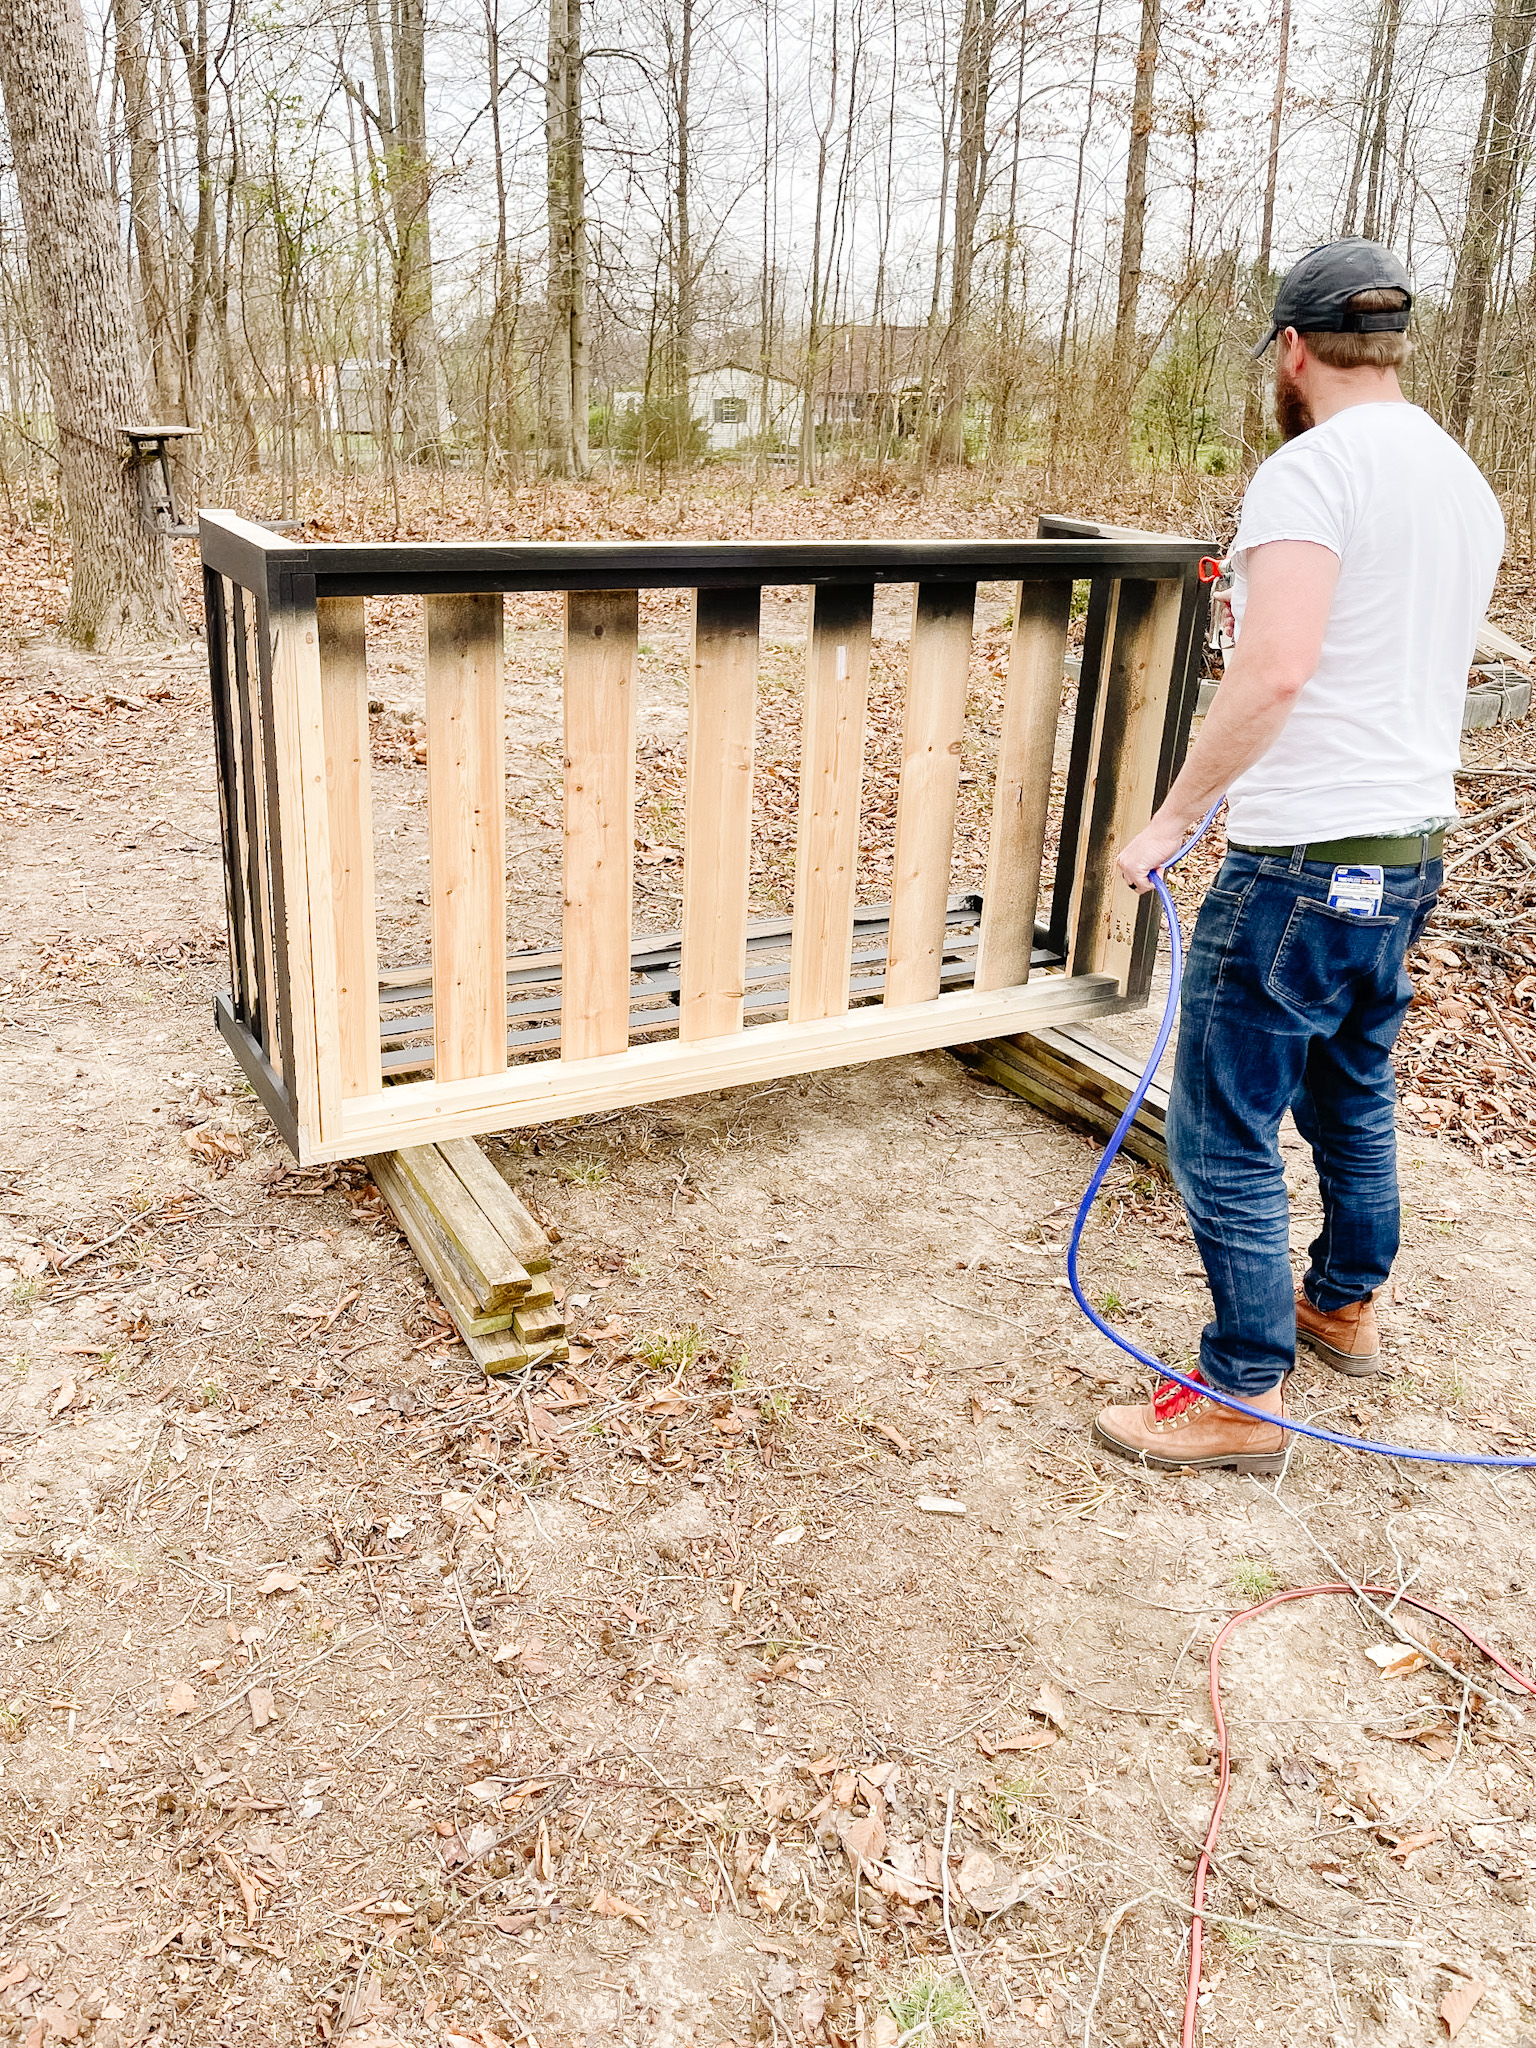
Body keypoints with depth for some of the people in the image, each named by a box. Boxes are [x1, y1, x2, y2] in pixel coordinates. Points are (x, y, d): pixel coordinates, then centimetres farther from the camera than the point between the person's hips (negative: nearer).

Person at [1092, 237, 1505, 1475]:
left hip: (1303, 862, -9)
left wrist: (1173, 819, -20)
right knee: (1353, 1094, 24)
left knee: (1224, 1134, 0)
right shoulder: (1469, 486, 13)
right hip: (1413, 851, 9)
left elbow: (1275, 671, -29)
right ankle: (1347, 1305, 42)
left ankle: (1245, 1397, 10)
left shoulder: (1312, 469, -15)